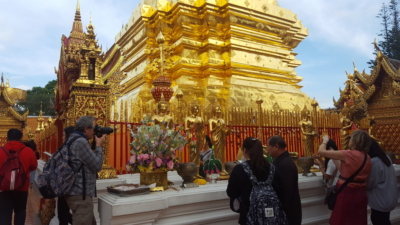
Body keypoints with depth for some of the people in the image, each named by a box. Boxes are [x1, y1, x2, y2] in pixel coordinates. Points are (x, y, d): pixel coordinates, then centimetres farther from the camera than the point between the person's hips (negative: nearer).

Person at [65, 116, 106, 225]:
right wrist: (99, 146, -5)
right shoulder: (81, 142, -19)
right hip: (80, 194, -11)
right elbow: (97, 166, -16)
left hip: (78, 192, 11)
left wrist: (96, 146, 10)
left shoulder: (74, 140, 15)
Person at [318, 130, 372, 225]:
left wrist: (325, 140, 3)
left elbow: (321, 151, -16)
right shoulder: (367, 157, 4)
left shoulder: (349, 154, -19)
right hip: (361, 194, 7)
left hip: (347, 194, -7)